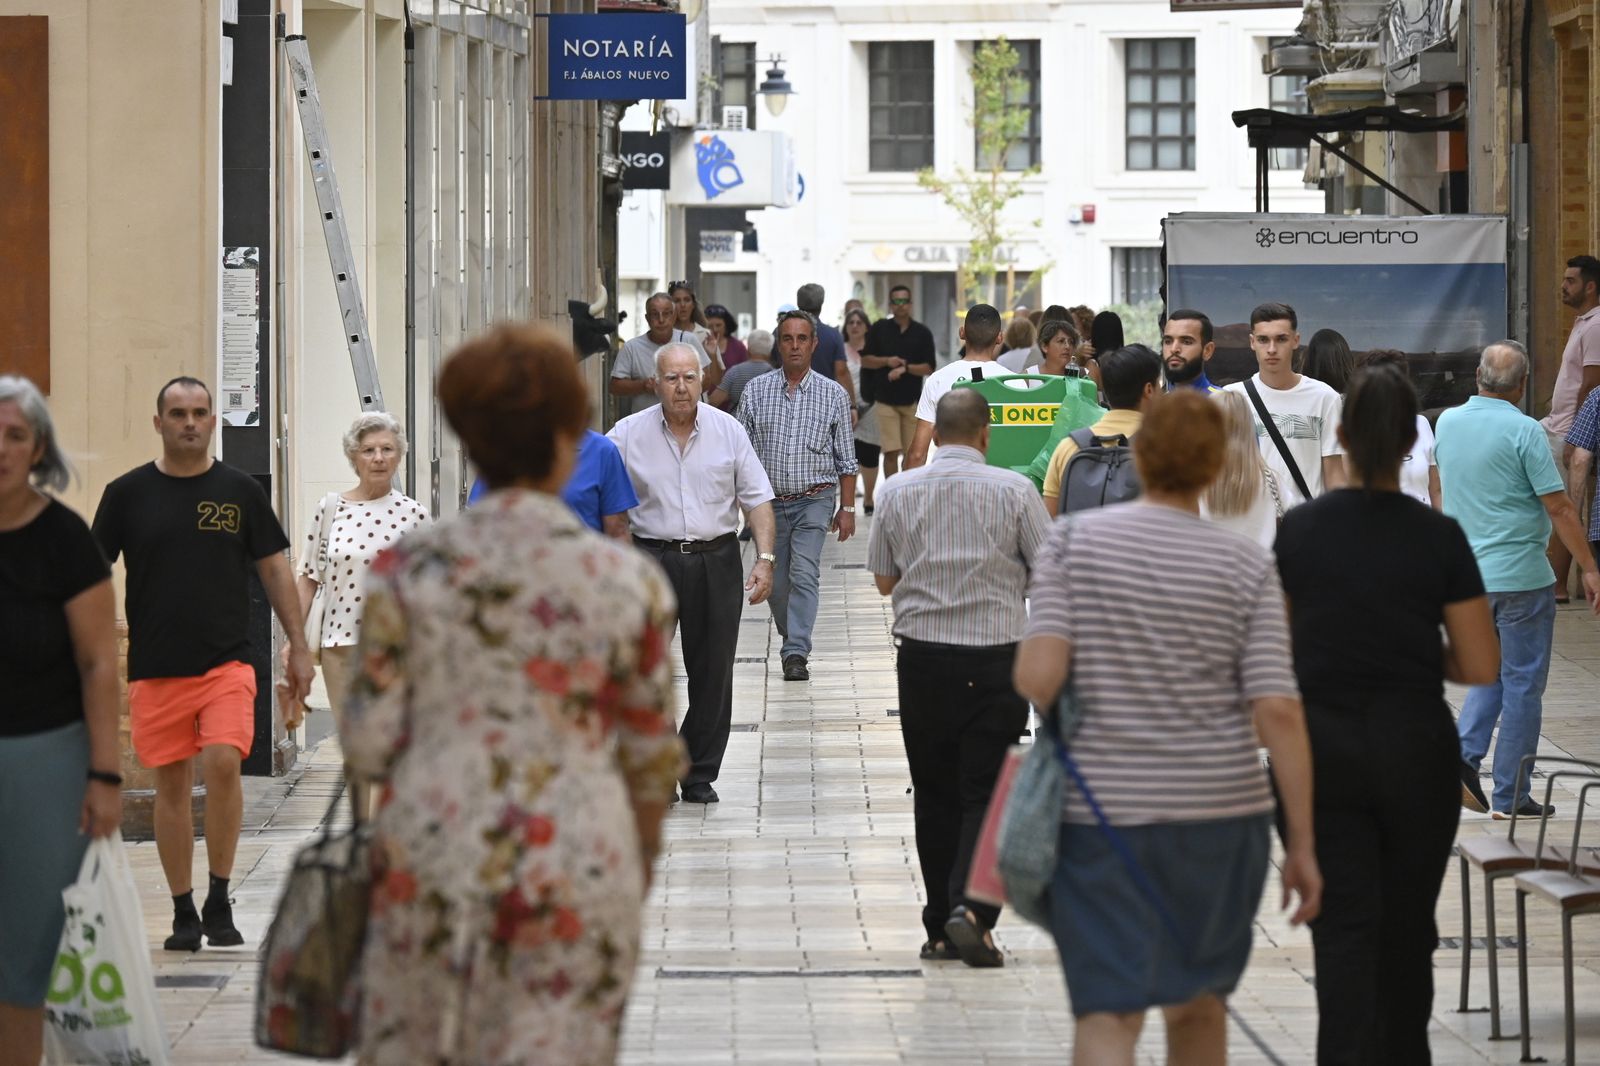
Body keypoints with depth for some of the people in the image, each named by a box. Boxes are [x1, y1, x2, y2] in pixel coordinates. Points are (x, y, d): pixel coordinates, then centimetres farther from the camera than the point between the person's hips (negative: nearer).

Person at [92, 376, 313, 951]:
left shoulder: (240, 490, 5)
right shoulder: (127, 493, 4)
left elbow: (275, 570, 10)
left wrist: (299, 647, 6)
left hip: (227, 661, -1)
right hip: (155, 667, 1)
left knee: (223, 763, -18)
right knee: (171, 785, 4)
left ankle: (219, 902, -5)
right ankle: (183, 914, 15)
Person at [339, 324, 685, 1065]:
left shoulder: (409, 568, -4)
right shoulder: (628, 582, -4)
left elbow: (369, 743, -3)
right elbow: (652, 759, 3)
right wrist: (643, 863, 19)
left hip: (431, 861, 1)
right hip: (578, 875, -1)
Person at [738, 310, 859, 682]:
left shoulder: (833, 395, 2)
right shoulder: (756, 391, 4)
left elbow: (846, 459, 5)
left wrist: (847, 508, 1)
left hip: (814, 501, -2)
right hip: (769, 500, 2)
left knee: (804, 575, -16)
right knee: (775, 581, 8)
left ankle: (796, 654, -19)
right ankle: (792, 636, 31)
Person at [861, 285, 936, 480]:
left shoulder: (922, 333, 3)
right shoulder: (879, 329, 4)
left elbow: (929, 368, 0)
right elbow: (865, 360, 6)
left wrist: (905, 368, -15)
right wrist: (887, 361, -11)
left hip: (912, 400, 1)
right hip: (885, 399, -1)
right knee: (891, 452, -8)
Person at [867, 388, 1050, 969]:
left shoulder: (898, 492, 1)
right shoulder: (1014, 491, -6)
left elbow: (883, 579, 9)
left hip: (922, 656, 2)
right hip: (995, 658, -2)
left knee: (935, 794, 11)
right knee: (987, 792, 2)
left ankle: (940, 928, 12)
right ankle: (970, 907, -17)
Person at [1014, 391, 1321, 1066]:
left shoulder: (1072, 541, -3)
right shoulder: (1246, 566, -1)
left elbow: (1038, 677, -13)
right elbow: (1278, 711, -7)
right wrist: (1302, 843, -2)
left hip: (1101, 808, -2)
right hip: (1221, 809, 2)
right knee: (1199, 1002, 20)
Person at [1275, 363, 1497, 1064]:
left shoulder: (1298, 530, -4)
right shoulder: (1439, 538, -7)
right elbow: (1480, 667, -6)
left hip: (1322, 746, 0)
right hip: (1416, 750, 0)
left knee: (1344, 927, -1)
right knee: (1408, 927, 15)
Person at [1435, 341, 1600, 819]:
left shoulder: (1448, 422, 4)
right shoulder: (1524, 431, -15)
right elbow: (1558, 507, -14)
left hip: (1466, 576, 6)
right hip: (1520, 575, -6)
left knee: (1489, 672, 21)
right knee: (1522, 682, 3)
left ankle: (1464, 754, 0)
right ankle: (1511, 796, 5)